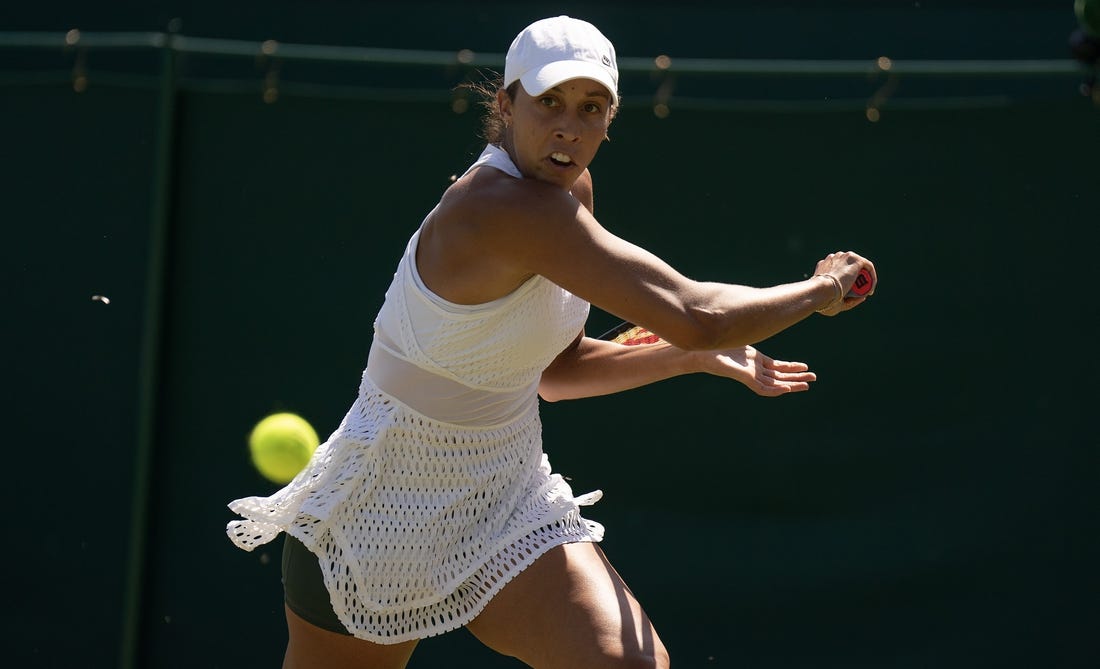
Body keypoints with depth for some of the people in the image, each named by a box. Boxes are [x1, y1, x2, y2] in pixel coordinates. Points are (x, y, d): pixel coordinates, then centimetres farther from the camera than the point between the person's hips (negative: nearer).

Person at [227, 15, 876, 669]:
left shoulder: (572, 191, -1)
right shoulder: (508, 206, -29)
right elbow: (693, 316, -34)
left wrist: (705, 357, 5)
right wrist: (820, 290, -17)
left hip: (509, 505, 7)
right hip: (383, 511, -7)